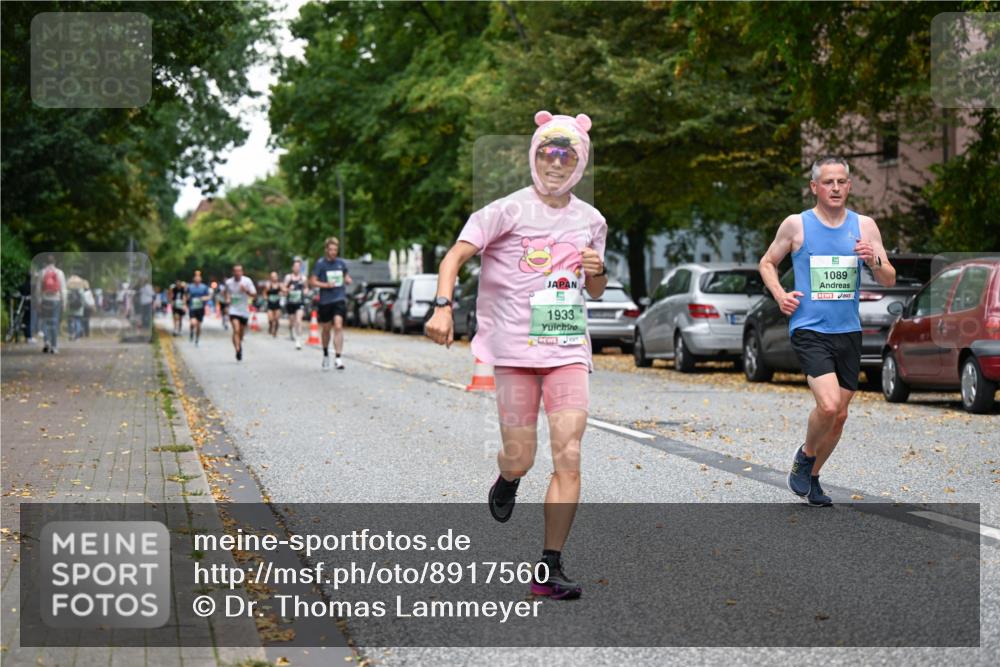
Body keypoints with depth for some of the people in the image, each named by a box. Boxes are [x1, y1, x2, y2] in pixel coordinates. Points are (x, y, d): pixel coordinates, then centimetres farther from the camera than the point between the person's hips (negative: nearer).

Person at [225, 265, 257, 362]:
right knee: (236, 330, -20)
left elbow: (254, 294, -5)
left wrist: (246, 290, -23)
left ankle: (239, 345, 44)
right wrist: (227, 298, -3)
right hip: (233, 309, -1)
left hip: (244, 310, 1)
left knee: (242, 332, 14)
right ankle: (238, 350, -24)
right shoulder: (228, 282, -1)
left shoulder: (247, 281, -5)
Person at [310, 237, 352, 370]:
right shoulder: (320, 263, -3)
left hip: (340, 299, 1)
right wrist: (326, 285, -19)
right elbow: (313, 281, -5)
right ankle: (326, 355, 34)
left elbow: (345, 276, 25)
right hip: (325, 300, -1)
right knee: (326, 329, 11)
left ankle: (338, 358, -19)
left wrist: (347, 279, 1)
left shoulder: (341, 263, 8)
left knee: (338, 326, -16)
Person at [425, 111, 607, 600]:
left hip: (570, 349, 3)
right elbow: (456, 255, -9)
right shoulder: (509, 210, -2)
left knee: (569, 458, -9)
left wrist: (598, 271, 0)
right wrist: (443, 306, -25)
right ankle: (507, 479, 39)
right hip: (516, 348, -3)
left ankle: (550, 568, -3)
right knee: (520, 459, -1)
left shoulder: (591, 221, 11)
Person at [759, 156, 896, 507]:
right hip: (809, 330, -4)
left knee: (839, 416, 10)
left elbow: (889, 281, 7)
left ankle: (812, 478, 30)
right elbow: (767, 263, 13)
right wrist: (779, 294, -5)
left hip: (848, 332, 4)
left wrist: (875, 261, -15)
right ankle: (805, 455, 6)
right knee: (828, 405, -22)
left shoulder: (864, 225, 5)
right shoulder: (796, 225, -1)